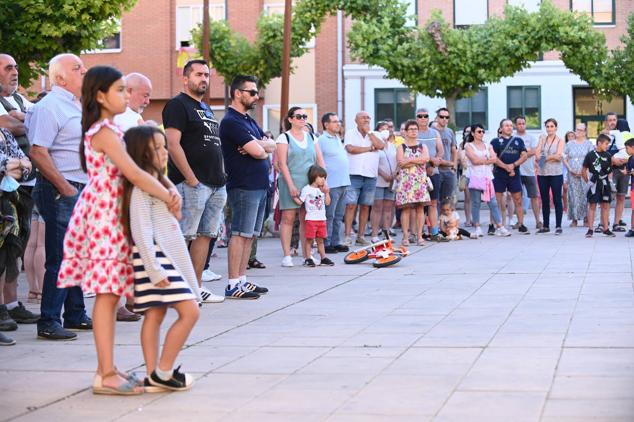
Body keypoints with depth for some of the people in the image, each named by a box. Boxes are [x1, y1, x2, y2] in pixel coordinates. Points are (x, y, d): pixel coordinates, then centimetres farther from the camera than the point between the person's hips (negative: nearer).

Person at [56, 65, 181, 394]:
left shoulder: (108, 130, 16)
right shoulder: (104, 132, -14)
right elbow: (135, 174, -21)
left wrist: (171, 189, -4)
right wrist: (169, 199, -12)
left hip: (110, 216, 10)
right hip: (103, 216, -10)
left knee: (110, 294, 10)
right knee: (107, 295, -8)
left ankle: (106, 369, 15)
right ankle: (106, 376, -6)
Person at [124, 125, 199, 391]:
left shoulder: (157, 182, 17)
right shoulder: (141, 187, -14)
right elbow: (141, 231, -20)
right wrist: (154, 269, -24)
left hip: (168, 256, 10)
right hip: (155, 257, -10)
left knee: (155, 315, 9)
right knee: (189, 310, -12)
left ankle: (153, 375, 11)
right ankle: (163, 372, -6)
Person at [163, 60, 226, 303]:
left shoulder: (206, 108, 22)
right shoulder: (178, 105, -6)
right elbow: (172, 145, -16)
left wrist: (221, 177, 15)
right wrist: (191, 179, -18)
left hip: (215, 183, 9)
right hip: (191, 184, -9)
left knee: (205, 235, 10)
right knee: (183, 238, -8)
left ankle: (197, 288, 15)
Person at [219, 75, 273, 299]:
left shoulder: (248, 120, 19)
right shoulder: (231, 121, -12)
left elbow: (271, 145, 11)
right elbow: (258, 152, -20)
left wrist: (256, 145, -9)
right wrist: (262, 147, 4)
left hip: (259, 185, 9)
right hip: (244, 186, -9)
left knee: (249, 235, 11)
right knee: (240, 234, -9)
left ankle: (242, 280, 17)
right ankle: (233, 285, -7)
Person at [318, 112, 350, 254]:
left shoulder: (338, 138, 18)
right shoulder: (322, 140, -9)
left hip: (343, 183, 9)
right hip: (331, 184, -9)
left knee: (339, 216, 12)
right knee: (329, 216, -6)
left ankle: (335, 242, 18)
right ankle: (326, 243, -2)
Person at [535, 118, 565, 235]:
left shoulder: (560, 141, 3)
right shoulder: (542, 139, 12)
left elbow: (559, 156, -10)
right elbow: (537, 153, -2)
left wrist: (545, 157, -9)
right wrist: (552, 157, -14)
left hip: (556, 174, -4)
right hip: (542, 173, 4)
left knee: (557, 200, -3)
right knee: (544, 201, 8)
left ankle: (558, 226, -1)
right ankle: (546, 226, 15)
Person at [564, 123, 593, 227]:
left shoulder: (588, 144, 5)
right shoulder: (570, 144, 12)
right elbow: (565, 159, 12)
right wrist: (570, 169, -3)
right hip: (572, 174, 2)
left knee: (585, 195, -7)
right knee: (573, 195, -2)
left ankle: (586, 218, -1)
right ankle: (574, 219, 2)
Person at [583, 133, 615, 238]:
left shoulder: (608, 155, 4)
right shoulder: (590, 155, -6)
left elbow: (610, 170, 13)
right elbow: (583, 170, 0)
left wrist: (610, 181, 5)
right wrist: (588, 181, 0)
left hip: (604, 184, 4)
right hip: (594, 185, -4)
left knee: (605, 206, 7)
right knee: (592, 206, -1)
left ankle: (605, 229, 14)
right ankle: (590, 230, 2)